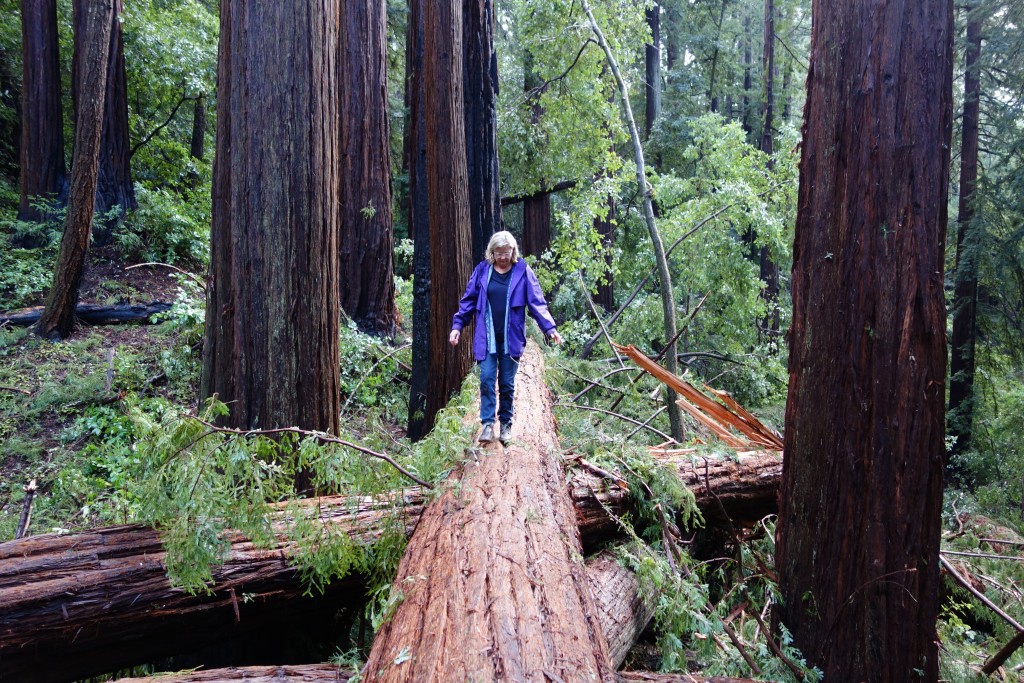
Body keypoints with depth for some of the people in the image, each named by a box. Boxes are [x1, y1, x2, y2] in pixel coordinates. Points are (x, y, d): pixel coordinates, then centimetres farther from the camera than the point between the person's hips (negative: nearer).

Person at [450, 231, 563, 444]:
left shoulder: (523, 272, -2)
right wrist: (457, 325, 1)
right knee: (486, 379, -6)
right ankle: (488, 424, 2)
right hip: (486, 338, 1)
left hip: (511, 338, -1)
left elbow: (537, 303, -3)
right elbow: (468, 301, 7)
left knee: (507, 384, 7)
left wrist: (549, 328, -12)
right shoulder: (482, 271, 3)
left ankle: (506, 424, 20)